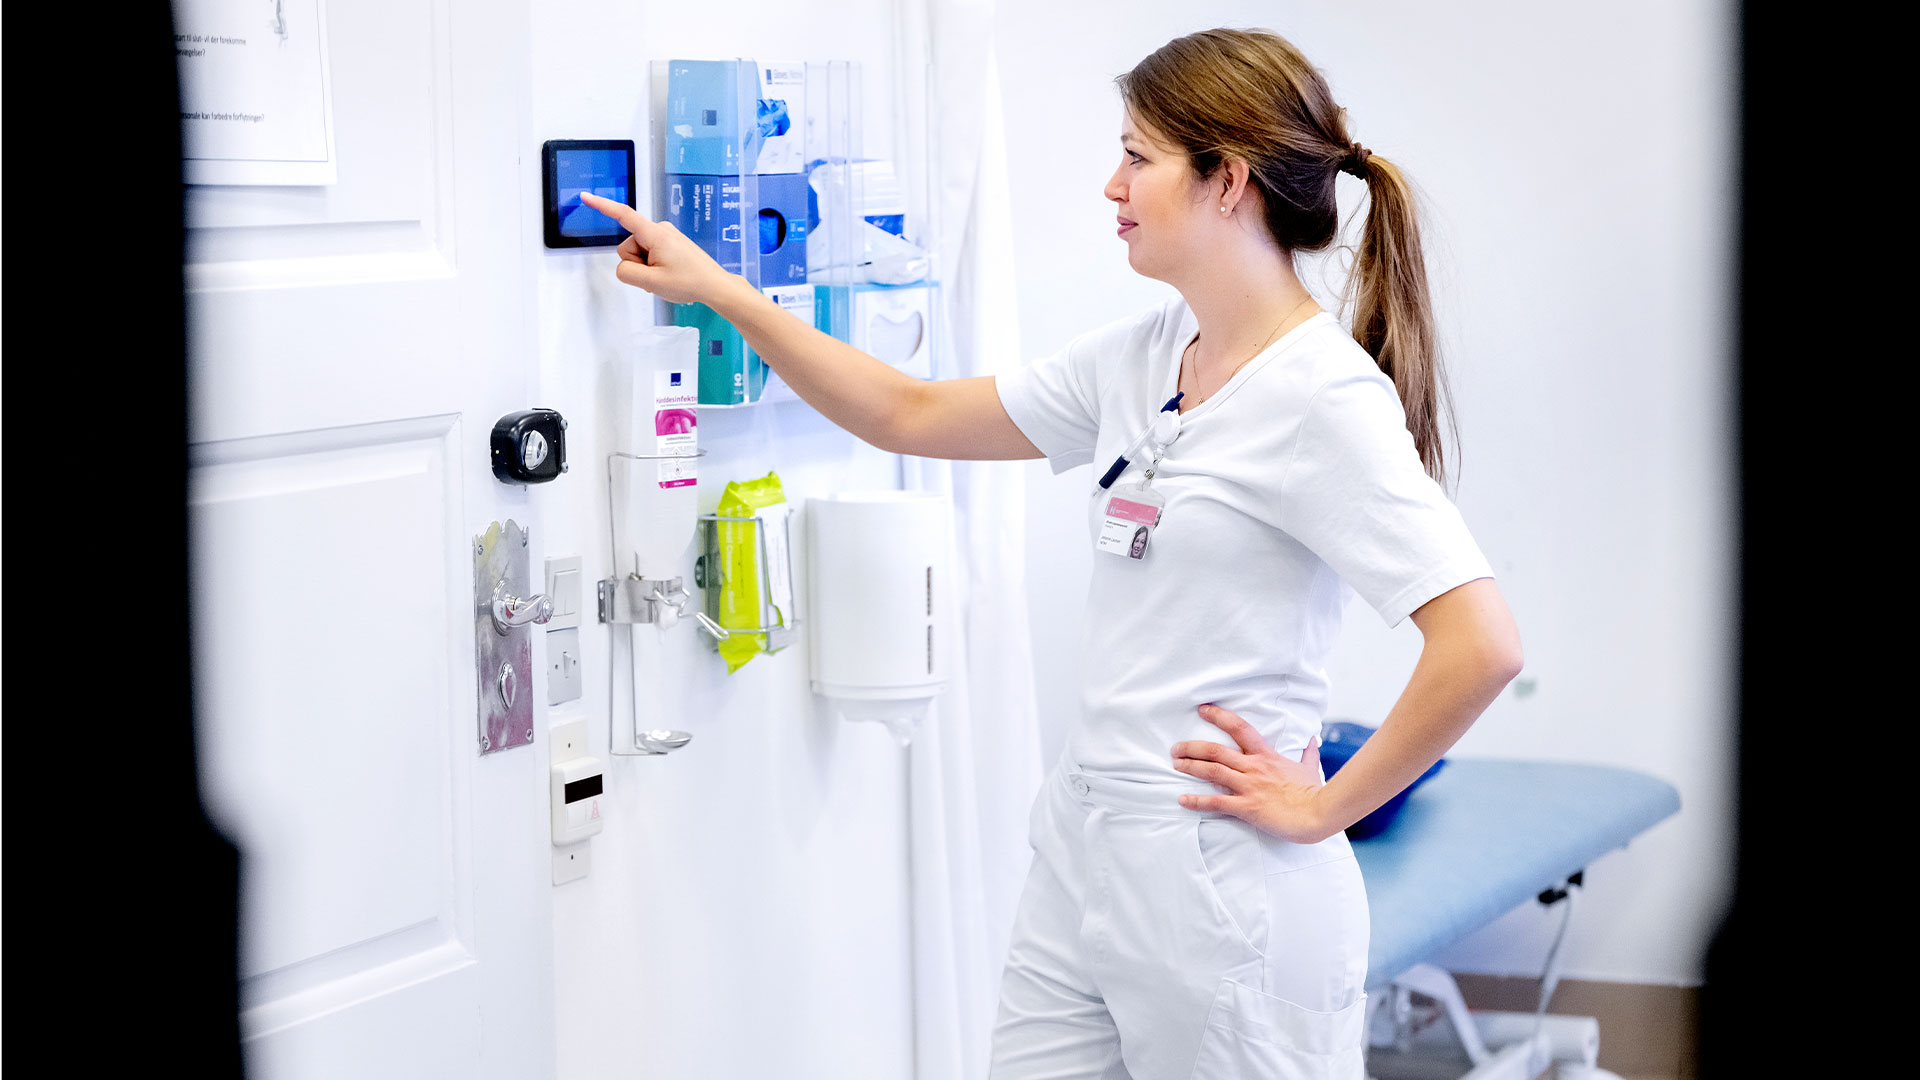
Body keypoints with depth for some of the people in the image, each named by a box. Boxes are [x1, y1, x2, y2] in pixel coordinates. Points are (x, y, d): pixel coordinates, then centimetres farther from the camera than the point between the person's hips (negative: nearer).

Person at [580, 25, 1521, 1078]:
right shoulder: (1142, 355, 10)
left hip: (1222, 885, -8)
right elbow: (912, 415, 19)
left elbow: (1481, 645, -24)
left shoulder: (1325, 397, -15)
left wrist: (1323, 808, -15)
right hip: (1082, 852, 8)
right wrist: (718, 290, 16)